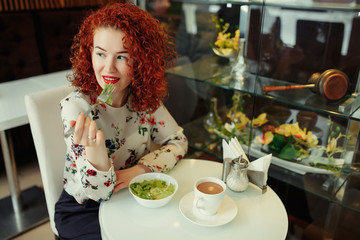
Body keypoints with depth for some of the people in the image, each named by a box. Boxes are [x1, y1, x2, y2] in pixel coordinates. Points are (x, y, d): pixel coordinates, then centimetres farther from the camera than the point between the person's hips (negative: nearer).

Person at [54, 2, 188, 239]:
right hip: (82, 212, -3)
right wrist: (95, 152, -45)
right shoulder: (76, 106, -23)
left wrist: (139, 169, -19)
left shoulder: (145, 97, -11)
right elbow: (91, 194, -23)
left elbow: (178, 141, -3)